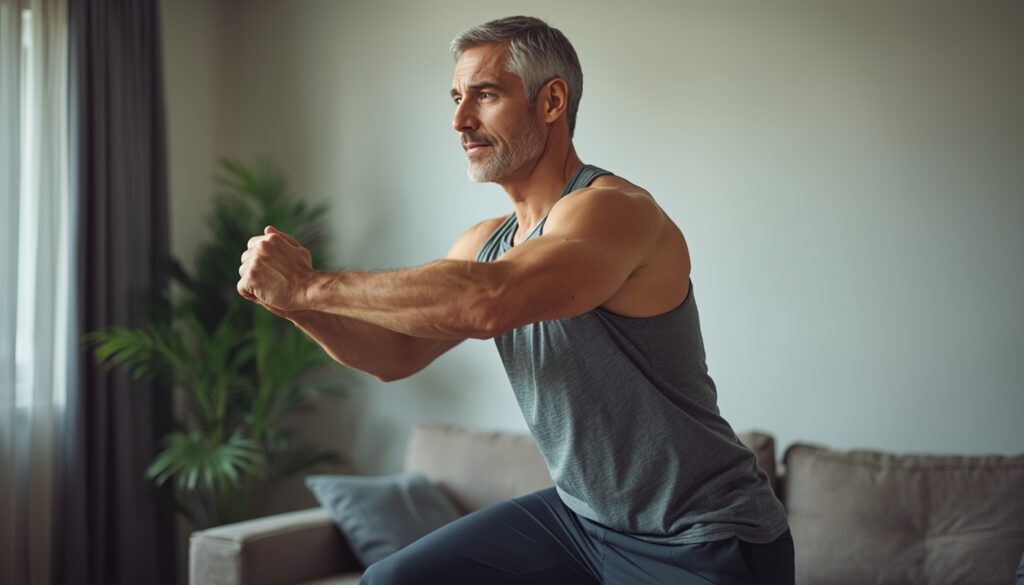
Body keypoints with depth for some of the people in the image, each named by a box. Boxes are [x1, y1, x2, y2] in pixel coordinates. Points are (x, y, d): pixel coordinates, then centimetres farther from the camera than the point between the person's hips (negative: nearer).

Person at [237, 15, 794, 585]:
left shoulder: (614, 209, -21)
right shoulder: (486, 242, 5)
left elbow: (488, 303, -37)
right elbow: (397, 353, 7)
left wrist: (310, 285, -29)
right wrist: (294, 299, -10)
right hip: (580, 514, 7)